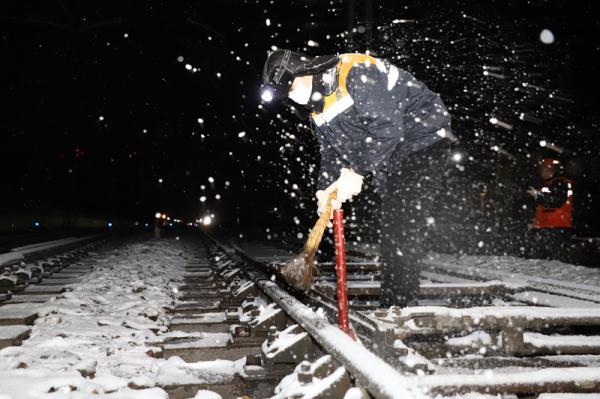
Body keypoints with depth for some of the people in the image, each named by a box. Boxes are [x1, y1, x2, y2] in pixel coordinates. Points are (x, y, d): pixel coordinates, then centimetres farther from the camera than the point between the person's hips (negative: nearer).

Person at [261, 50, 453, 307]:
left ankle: (397, 308, -11)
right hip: (388, 157, 9)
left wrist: (357, 172, -24)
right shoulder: (316, 108, 6)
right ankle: (393, 309, 16)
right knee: (391, 235, 8)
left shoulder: (354, 72, -23)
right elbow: (331, 152, 11)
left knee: (406, 227, -16)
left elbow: (387, 125, -28)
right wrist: (326, 187, -4)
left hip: (422, 139, -9)